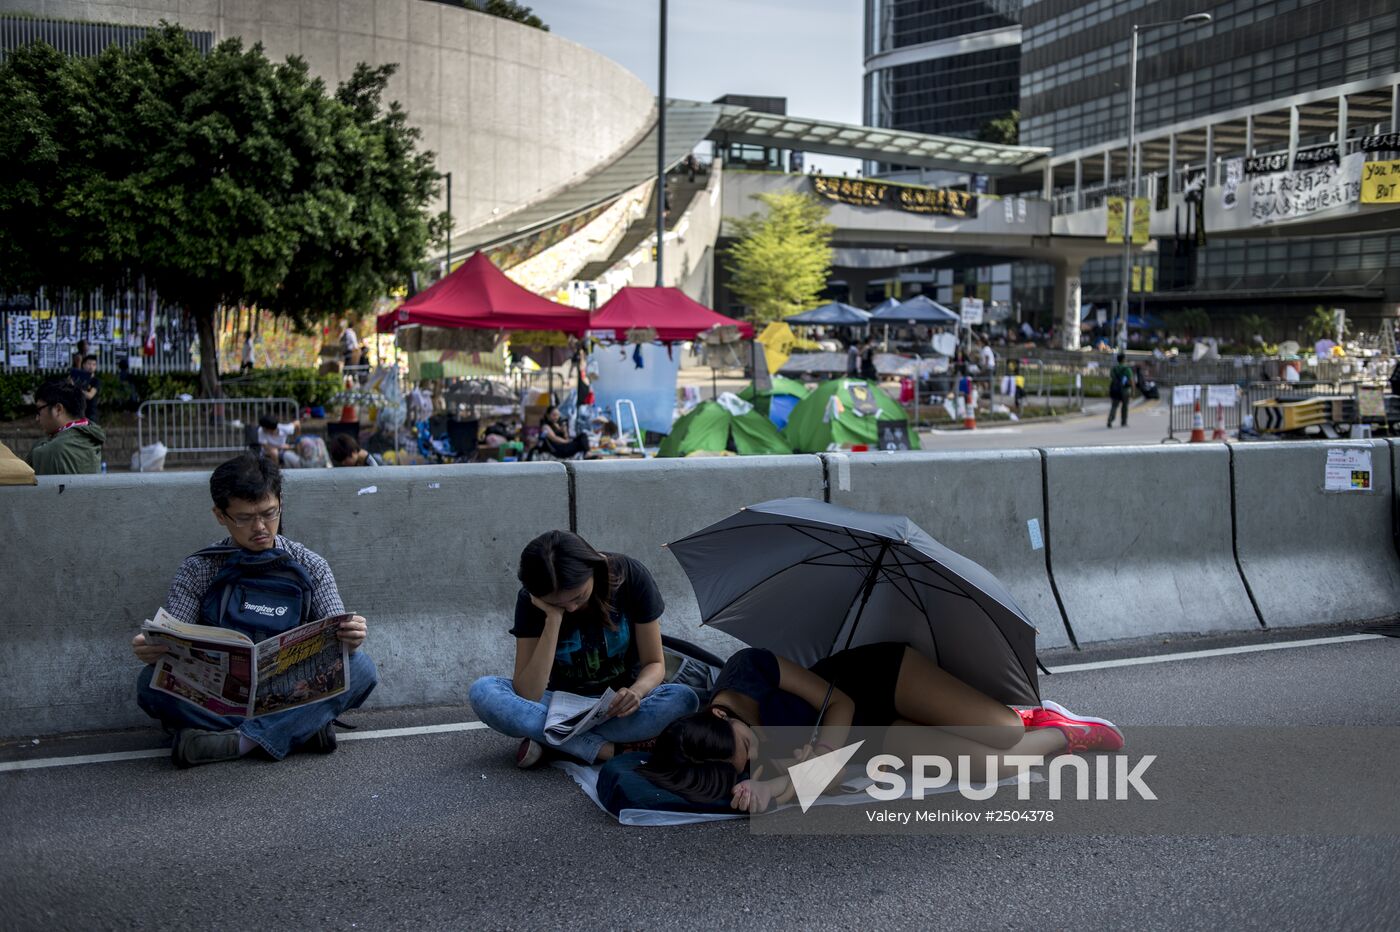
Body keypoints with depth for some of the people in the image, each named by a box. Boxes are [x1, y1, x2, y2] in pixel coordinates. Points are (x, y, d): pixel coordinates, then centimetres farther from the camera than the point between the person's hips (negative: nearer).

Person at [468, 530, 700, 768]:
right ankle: (605, 750, -29)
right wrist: (554, 619, -29)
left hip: (618, 704, 0)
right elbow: (527, 696, -24)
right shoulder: (531, 601, -16)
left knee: (685, 699, -32)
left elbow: (654, 664, -9)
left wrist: (637, 691, -32)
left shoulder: (630, 577, -16)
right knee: (483, 692, -27)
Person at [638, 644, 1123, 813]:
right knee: (990, 766, -13)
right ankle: (1063, 737, 18)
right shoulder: (739, 768, -22)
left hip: (883, 673, -1)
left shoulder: (748, 669, -28)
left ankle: (1036, 718, 23)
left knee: (1005, 734, -13)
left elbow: (839, 702, -18)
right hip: (870, 738, 1)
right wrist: (773, 787, -42)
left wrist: (818, 753, -32)